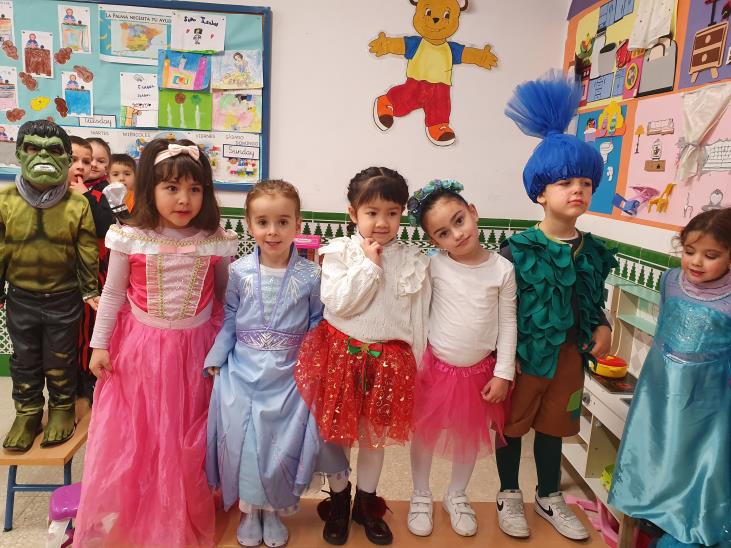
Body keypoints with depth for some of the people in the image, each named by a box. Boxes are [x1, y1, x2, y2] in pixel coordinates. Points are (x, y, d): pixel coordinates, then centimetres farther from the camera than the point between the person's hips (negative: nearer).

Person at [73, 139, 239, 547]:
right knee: (130, 439, 12)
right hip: (140, 350, 0)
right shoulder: (131, 238, -10)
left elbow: (225, 295, 5)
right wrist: (100, 344, 3)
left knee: (188, 444, 12)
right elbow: (113, 294, 1)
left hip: (194, 352, 1)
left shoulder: (216, 242, -8)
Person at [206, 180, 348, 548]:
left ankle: (273, 512, 30)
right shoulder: (239, 272, -4)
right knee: (241, 439, 4)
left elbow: (318, 326, 0)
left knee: (282, 443, 2)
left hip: (289, 375, -1)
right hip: (242, 372, 1)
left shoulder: (310, 276, -7)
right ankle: (249, 511, 30)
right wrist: (215, 361, -1)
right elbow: (229, 321, 4)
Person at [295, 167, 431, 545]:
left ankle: (366, 503, 39)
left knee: (376, 434, 16)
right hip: (342, 353, -1)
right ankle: (338, 501, 38)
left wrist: (415, 367, 4)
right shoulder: (339, 253, -7)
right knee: (335, 432, 13)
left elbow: (419, 318, 1)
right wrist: (370, 264, -18)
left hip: (389, 358, 1)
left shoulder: (414, 262, -3)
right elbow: (338, 303, -20)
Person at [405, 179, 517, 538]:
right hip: (435, 367, -1)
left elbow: (508, 324, -5)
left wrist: (503, 373, -6)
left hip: (481, 371, 1)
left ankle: (456, 496, 42)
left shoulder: (502, 269, -10)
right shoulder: (433, 266, -12)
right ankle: (421, 496, 37)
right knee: (425, 433, 12)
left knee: (471, 437, 17)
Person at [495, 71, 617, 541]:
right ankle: (509, 494, 35)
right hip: (523, 354, -5)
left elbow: (596, 301, 13)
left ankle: (550, 497, 41)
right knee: (513, 423, 13)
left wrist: (602, 328, -4)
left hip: (569, 352, 5)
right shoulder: (518, 250, -17)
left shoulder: (594, 251, -1)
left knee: (554, 425, 20)